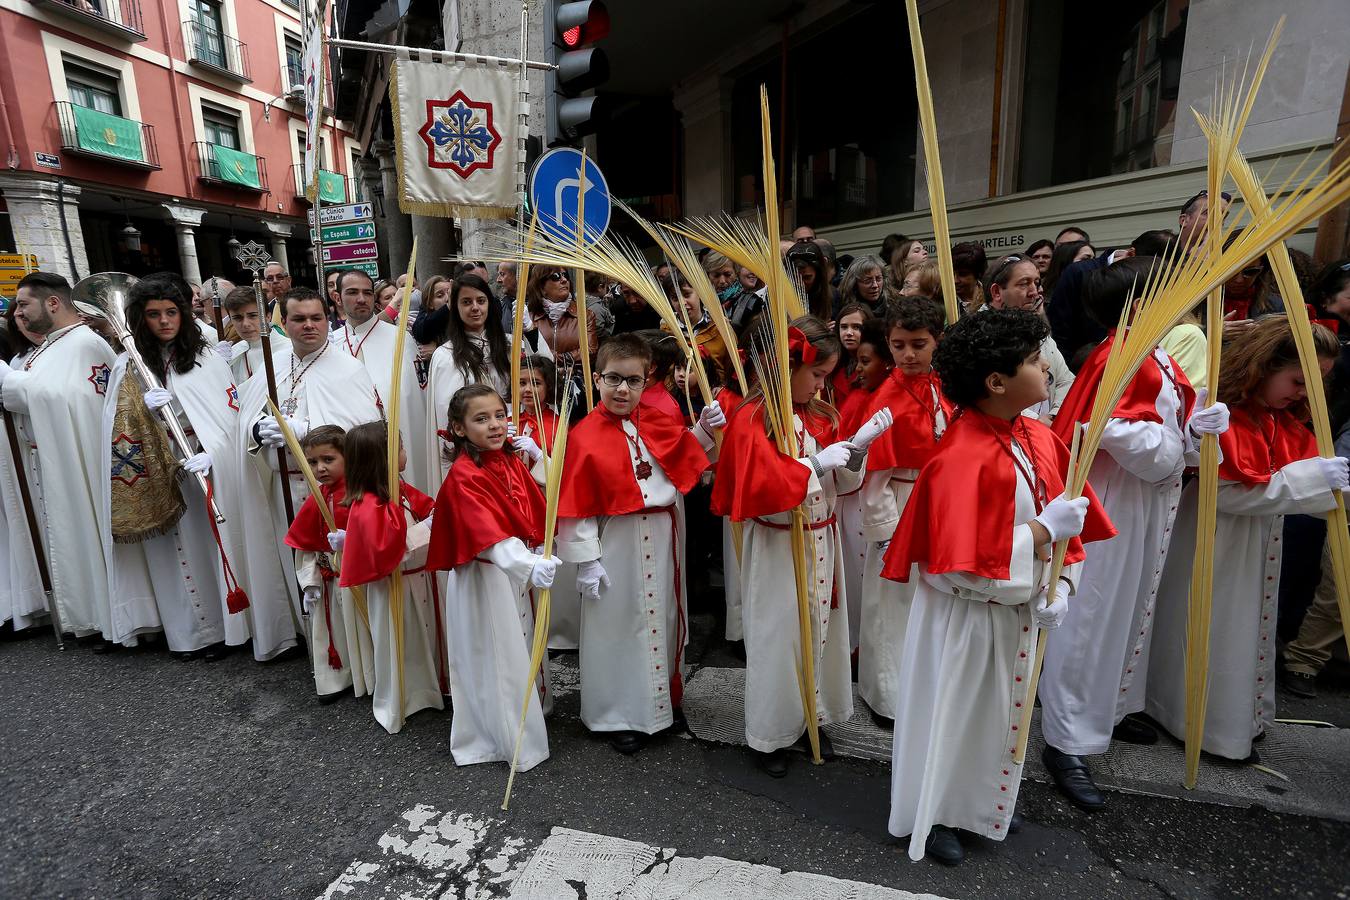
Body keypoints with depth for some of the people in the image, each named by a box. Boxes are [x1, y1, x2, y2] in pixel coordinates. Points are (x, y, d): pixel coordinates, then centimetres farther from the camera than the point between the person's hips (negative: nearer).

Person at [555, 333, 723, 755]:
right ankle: (620, 714, 29)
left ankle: (663, 698, 42)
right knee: (620, 626, 9)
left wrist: (704, 430, 2)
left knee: (663, 620, 20)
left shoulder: (658, 425, 1)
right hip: (616, 546, -5)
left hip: (661, 540, 6)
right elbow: (576, 507, -13)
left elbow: (685, 457, 19)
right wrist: (586, 560, -14)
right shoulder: (584, 436, -13)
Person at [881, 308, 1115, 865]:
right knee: (950, 714, 12)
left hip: (1020, 611, 8)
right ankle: (930, 816, 36)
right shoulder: (961, 459, -28)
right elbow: (963, 565, -30)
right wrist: (1044, 529, -26)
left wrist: (1062, 584, -7)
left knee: (1000, 712, 25)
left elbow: (1067, 523, 6)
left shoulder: (1041, 439, -3)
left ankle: (985, 805, 50)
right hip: (965, 619, -8)